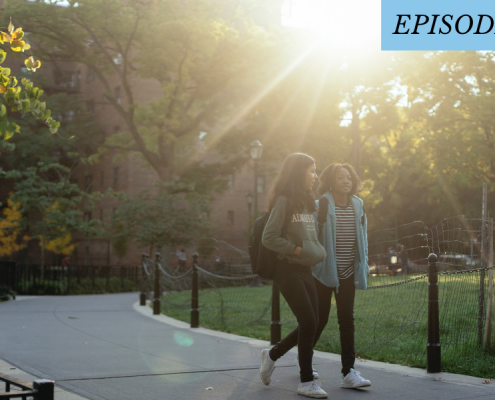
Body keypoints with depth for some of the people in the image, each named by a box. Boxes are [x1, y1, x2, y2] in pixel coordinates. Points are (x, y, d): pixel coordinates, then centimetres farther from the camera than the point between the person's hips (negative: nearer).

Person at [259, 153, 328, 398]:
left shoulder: (307, 202, 14)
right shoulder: (284, 201, -11)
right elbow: (269, 238, -15)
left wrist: (318, 253, 6)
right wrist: (297, 250, -16)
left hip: (304, 270, 8)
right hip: (288, 270, -8)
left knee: (310, 324, 7)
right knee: (309, 322, -10)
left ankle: (272, 354, 27)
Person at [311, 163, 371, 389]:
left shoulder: (357, 206, 8)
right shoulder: (320, 206, -8)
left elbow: (362, 238, 14)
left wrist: (363, 266, 10)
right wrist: (312, 263, -10)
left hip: (348, 273, 4)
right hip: (324, 273, -4)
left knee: (347, 320, -1)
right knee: (320, 319, 4)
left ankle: (348, 372, -1)